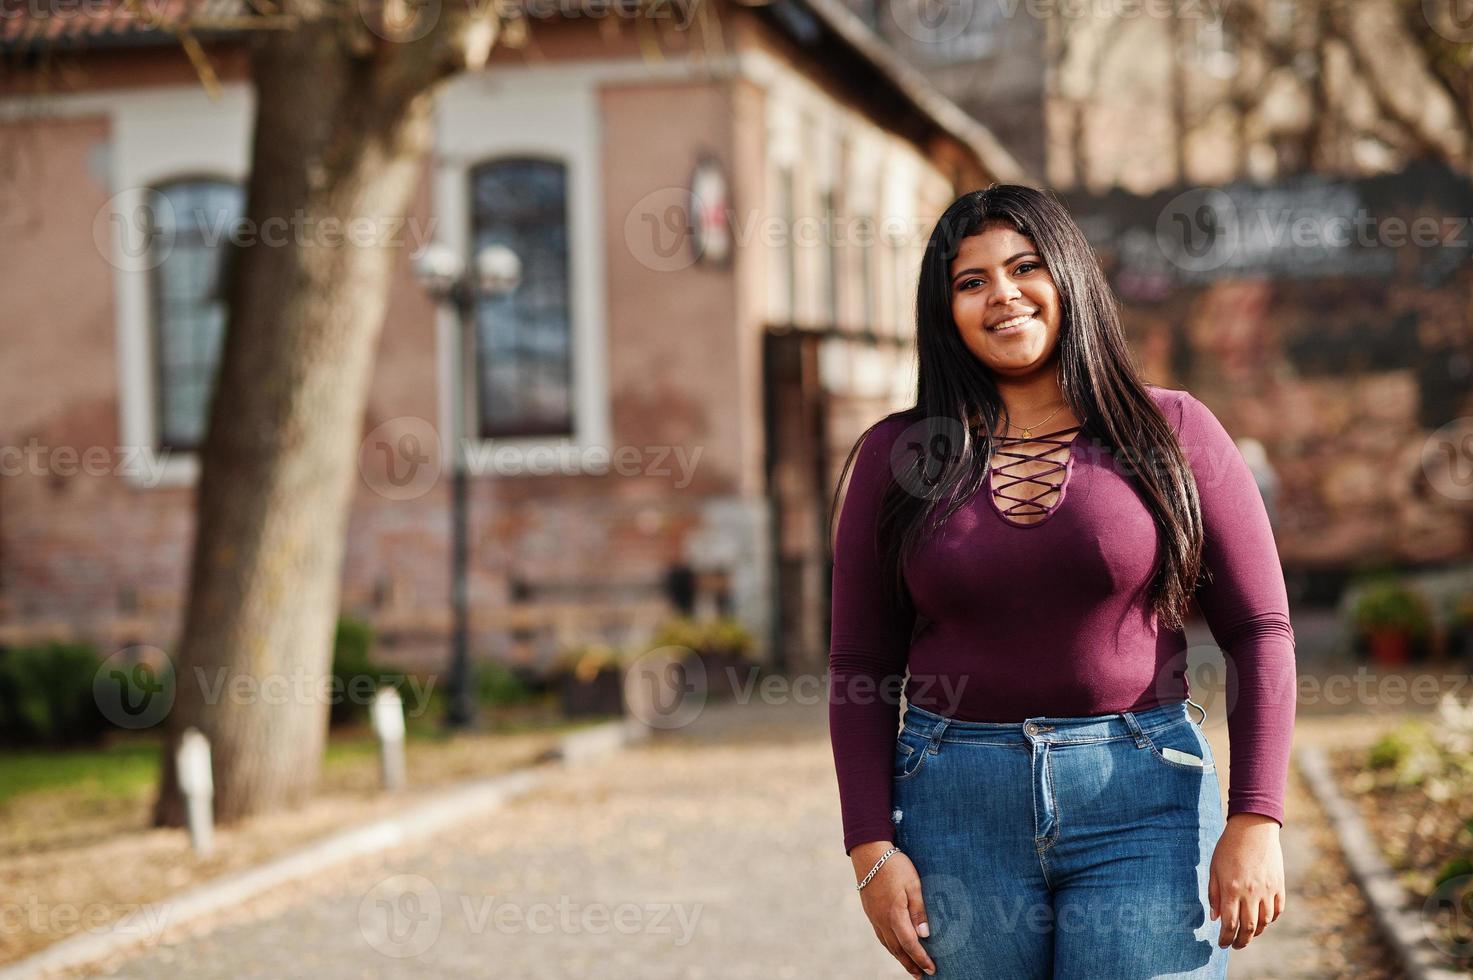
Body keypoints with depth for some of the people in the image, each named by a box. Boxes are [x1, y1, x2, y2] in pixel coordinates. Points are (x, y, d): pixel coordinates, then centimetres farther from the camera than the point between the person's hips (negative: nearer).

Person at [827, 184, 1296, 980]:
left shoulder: (1172, 432, 1)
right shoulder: (893, 458, 4)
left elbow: (1259, 633, 0)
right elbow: (859, 668, 6)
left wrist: (1255, 822, -8)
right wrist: (872, 849, -2)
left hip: (1143, 802, -1)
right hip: (956, 809, 1)